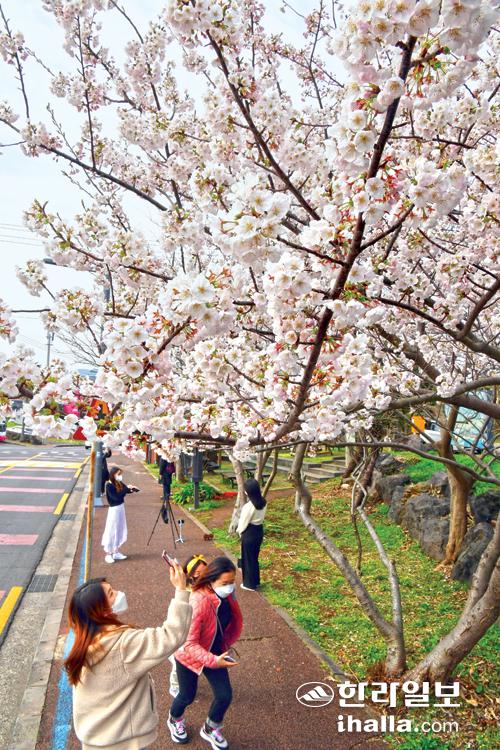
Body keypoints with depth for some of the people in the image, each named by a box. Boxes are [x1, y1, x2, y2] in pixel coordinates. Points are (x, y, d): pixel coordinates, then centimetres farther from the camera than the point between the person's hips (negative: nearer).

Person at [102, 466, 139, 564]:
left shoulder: (119, 483, 4)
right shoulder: (109, 485, -19)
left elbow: (126, 490, 7)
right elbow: (117, 497, -26)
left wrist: (132, 489, -15)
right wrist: (127, 489, -26)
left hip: (121, 508, 8)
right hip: (114, 509, -8)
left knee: (120, 530, 15)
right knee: (111, 531, 1)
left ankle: (116, 552, 27)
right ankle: (108, 554, 11)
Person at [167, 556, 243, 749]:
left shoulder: (226, 596, -17)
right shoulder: (199, 602, -38)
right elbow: (189, 644, -33)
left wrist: (224, 646, 6)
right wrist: (213, 661, -41)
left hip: (215, 653, 5)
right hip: (189, 655, -5)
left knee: (225, 696, 6)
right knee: (188, 696, 17)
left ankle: (211, 729, 37)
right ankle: (175, 721, 53)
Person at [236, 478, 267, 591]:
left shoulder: (249, 506, -27)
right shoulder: (263, 502, -4)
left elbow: (244, 522, -17)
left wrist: (239, 531, 4)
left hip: (250, 533, -7)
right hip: (259, 531, 7)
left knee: (248, 558, 10)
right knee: (254, 557, 23)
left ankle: (250, 584, 23)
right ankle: (256, 581, 35)